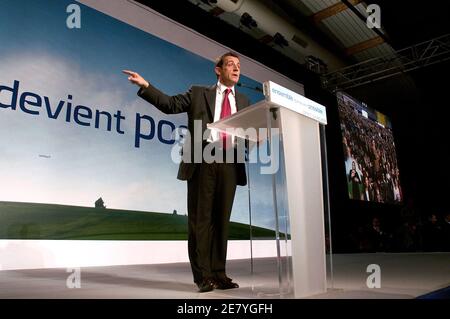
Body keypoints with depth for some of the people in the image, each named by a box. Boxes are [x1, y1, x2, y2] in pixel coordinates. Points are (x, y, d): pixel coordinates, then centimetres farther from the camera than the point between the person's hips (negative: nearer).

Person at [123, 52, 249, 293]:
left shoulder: (243, 101, 22)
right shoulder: (198, 93, 13)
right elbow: (170, 104, 4)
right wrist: (146, 86, -6)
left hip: (229, 162, 3)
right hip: (203, 159, -3)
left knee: (221, 218, 5)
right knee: (200, 217, -1)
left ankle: (219, 273, 13)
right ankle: (203, 275, 6)